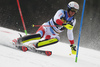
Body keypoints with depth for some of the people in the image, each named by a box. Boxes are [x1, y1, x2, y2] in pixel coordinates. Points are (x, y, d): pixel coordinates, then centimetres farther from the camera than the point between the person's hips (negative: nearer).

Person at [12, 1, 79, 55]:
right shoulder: (61, 12, -9)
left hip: (53, 35, 5)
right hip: (47, 28, -5)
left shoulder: (73, 21, 6)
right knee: (39, 36, -35)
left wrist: (73, 45, 11)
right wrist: (65, 25, -44)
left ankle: (34, 45, -33)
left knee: (57, 39, -31)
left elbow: (70, 33, 14)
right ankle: (18, 41, -26)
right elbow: (56, 19, -29)